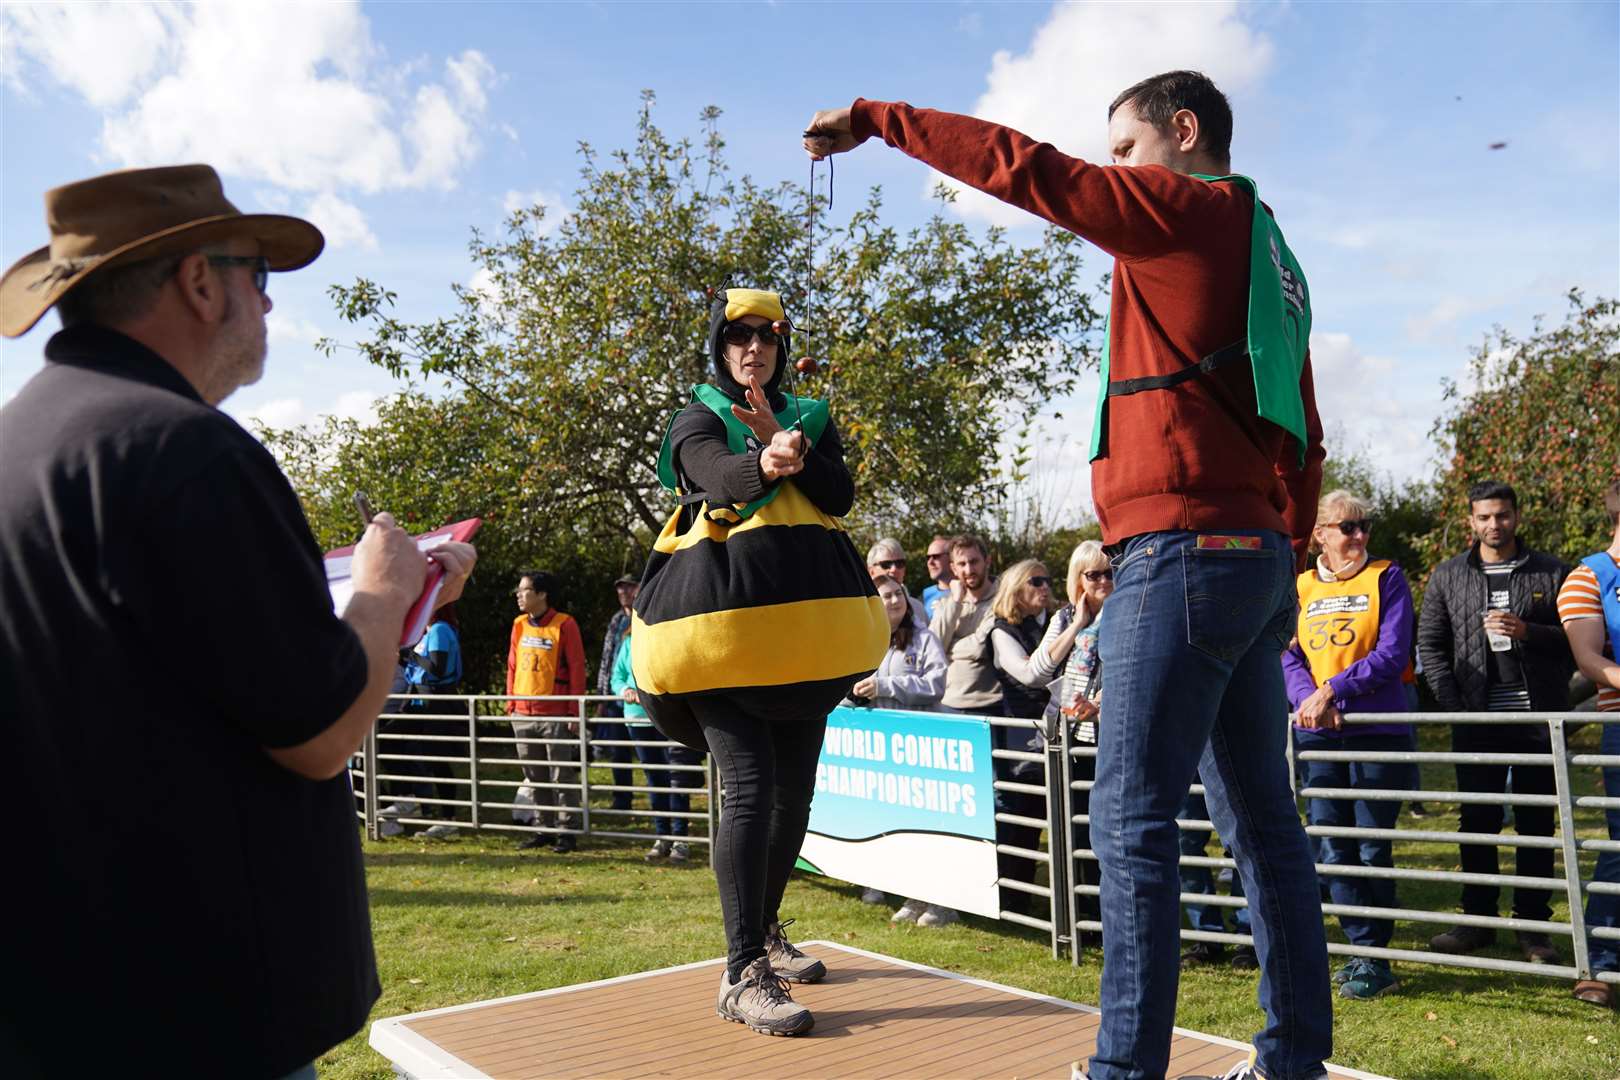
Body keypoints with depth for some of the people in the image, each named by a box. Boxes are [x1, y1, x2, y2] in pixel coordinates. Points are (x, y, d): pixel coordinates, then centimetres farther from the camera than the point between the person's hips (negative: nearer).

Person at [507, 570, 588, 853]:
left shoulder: (565, 625, -7)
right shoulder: (519, 625, 11)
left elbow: (577, 669, -8)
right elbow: (512, 666, 16)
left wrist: (575, 712, -11)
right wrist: (511, 704, 9)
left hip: (555, 716, -6)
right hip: (523, 716, 6)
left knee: (562, 777, -1)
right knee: (534, 777, 12)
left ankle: (567, 831, 7)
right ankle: (543, 828, 22)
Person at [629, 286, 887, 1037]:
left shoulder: (810, 418, 18)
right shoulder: (697, 419, 4)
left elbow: (842, 496, 2)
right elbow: (721, 479, -18)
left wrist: (785, 444, -13)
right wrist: (766, 465, -40)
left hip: (803, 622, 5)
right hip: (724, 617, -5)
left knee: (794, 790, 10)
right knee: (751, 787, -14)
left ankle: (766, 933, 28)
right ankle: (742, 974, -9)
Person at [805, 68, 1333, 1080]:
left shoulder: (1189, 207, -2)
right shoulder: (1268, 251, 23)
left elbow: (1023, 166, -7)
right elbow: (1302, 439, 23)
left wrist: (876, 117, 3)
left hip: (1184, 550, -10)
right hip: (1255, 559, 10)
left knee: (1134, 819, -7)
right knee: (1262, 816, 12)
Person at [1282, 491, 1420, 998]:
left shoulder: (1386, 578, 2)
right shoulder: (1301, 587, 11)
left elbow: (1393, 655, -8)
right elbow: (1289, 657, 5)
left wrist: (1332, 690, -16)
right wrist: (1309, 700, -14)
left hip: (1378, 732, -3)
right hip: (1316, 735, 3)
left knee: (1372, 849, 1)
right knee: (1333, 849, 4)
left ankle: (1373, 958, 11)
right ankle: (1366, 950, 15)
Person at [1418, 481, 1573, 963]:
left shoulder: (1552, 572, 6)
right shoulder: (1447, 576, 9)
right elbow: (1430, 646, 8)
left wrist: (1528, 632, -14)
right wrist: (1453, 704, -3)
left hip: (1538, 718, -1)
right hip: (1476, 720, 1)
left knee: (1536, 824, 4)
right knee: (1477, 821, 5)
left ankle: (1533, 925, 13)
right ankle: (1477, 919, 15)